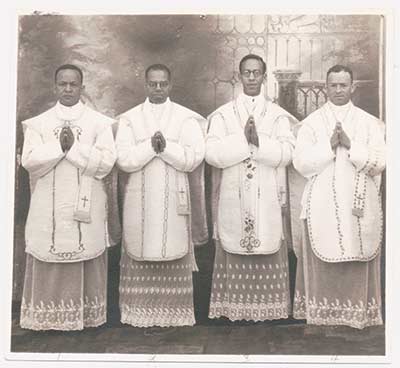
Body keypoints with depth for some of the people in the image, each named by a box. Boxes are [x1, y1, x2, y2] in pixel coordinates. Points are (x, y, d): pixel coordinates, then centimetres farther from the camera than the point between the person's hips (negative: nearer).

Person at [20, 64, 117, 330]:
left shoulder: (100, 123, 5)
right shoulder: (38, 123, 9)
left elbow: (106, 162, -7)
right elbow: (29, 161, -4)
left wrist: (74, 146, -13)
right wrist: (59, 146, -13)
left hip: (87, 206, -1)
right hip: (49, 207, 1)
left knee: (87, 261, 2)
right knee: (49, 263, 3)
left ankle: (88, 315, 13)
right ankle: (49, 316, 14)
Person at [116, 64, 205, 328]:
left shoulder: (186, 118, 5)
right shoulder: (129, 118, 7)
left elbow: (195, 157, -6)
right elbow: (123, 159, -4)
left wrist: (166, 147, -16)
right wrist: (151, 146, -16)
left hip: (173, 198, -1)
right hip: (139, 199, 1)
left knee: (172, 254, 0)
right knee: (141, 254, 1)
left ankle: (172, 313, 9)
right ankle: (142, 312, 11)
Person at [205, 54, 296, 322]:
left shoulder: (278, 115, 7)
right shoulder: (223, 114, 6)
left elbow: (286, 153, -6)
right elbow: (212, 153, -7)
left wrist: (258, 141, -16)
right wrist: (244, 139, -13)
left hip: (268, 199, 0)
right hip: (233, 198, 0)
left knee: (268, 249, 1)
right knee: (234, 248, 1)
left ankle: (268, 306, 13)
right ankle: (233, 307, 12)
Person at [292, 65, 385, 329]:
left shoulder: (370, 123, 7)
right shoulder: (312, 122, 6)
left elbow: (379, 163, -3)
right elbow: (300, 162, -4)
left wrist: (350, 145, -13)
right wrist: (329, 146, -14)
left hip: (360, 207, 1)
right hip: (322, 207, 0)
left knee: (358, 266, 2)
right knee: (322, 267, 1)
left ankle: (359, 318, 13)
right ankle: (321, 319, 10)